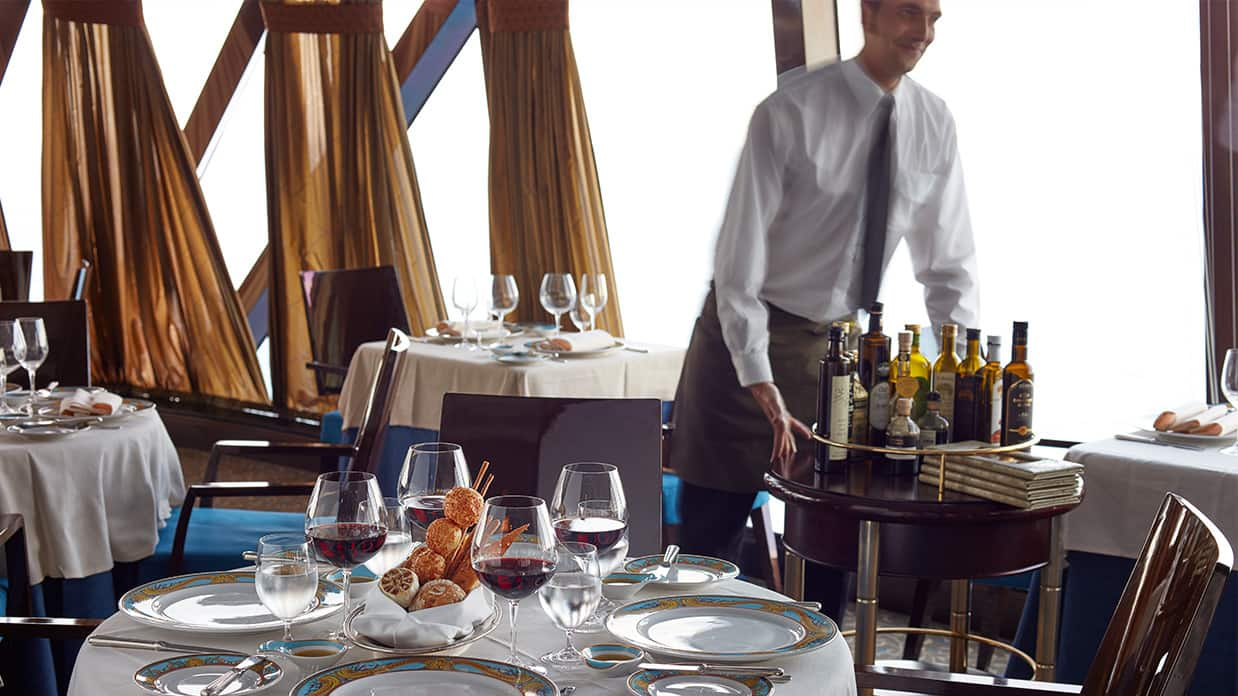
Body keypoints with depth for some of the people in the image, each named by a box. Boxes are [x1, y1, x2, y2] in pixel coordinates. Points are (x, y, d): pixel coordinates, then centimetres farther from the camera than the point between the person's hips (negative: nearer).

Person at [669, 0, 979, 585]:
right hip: (749, 335, -5)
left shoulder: (933, 124, -2)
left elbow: (948, 262, 3)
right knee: (712, 535, 2)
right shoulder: (791, 113, -18)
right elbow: (740, 252, -20)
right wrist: (760, 383, -26)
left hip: (839, 344, 5)